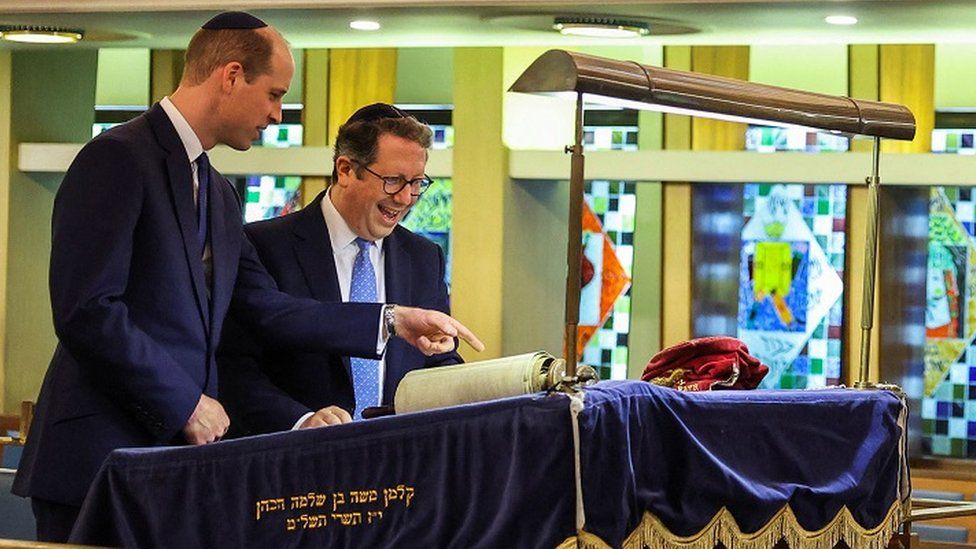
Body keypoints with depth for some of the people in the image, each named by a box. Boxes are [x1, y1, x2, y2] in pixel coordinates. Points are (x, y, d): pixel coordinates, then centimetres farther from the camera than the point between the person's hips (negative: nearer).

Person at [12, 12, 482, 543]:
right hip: (101, 459, -8)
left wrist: (392, 321, 13)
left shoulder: (219, 194, 19)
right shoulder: (116, 159, -10)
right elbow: (87, 312, -18)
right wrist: (186, 404, -14)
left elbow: (268, 310, 18)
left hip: (179, 449, 8)